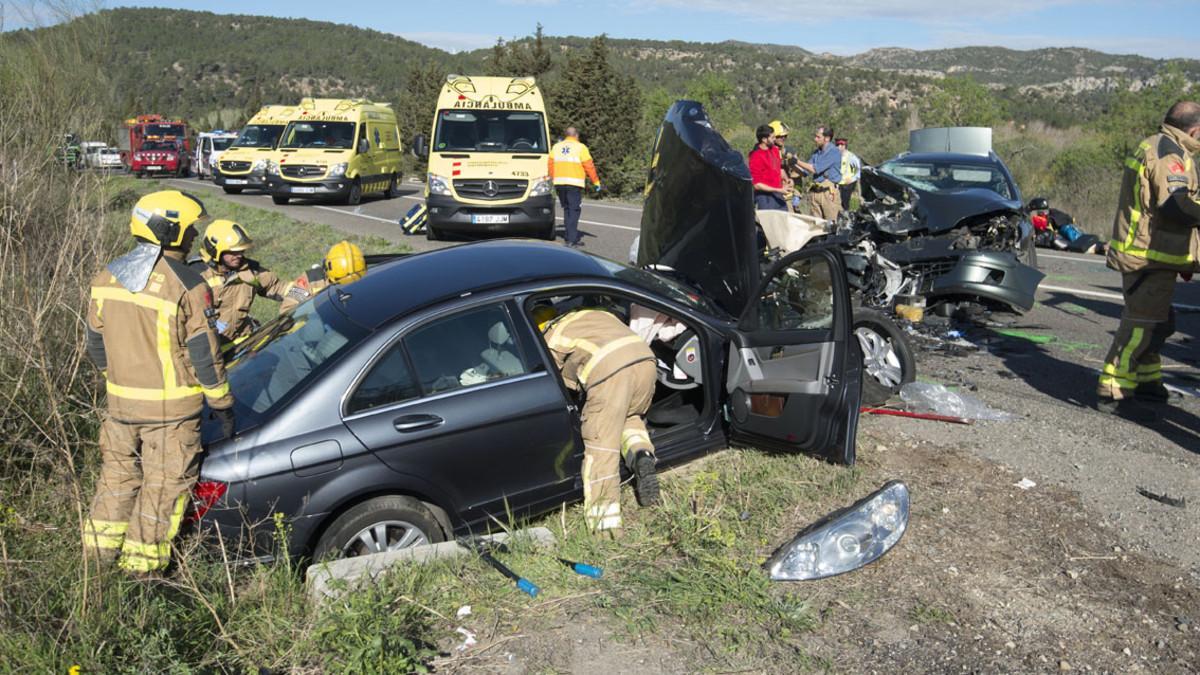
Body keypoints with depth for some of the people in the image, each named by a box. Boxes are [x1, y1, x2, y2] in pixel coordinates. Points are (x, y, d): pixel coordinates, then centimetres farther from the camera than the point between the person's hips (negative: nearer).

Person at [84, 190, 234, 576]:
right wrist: (222, 404, -5)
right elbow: (203, 355, -15)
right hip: (171, 406, -5)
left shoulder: (106, 278, 1)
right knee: (164, 482, 9)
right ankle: (144, 558, 18)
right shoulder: (186, 286, -18)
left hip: (120, 401, 6)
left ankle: (103, 542, 33)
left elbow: (96, 344, 10)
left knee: (118, 469, 24)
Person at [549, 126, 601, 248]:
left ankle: (571, 237, 19)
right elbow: (589, 166, -3)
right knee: (574, 210, -4)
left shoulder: (556, 147, 13)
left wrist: (553, 179, 23)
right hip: (574, 183, -5)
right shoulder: (581, 148, -1)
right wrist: (596, 182, 3)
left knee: (567, 210, 16)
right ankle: (571, 240, -12)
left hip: (559, 183, 5)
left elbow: (551, 164, 13)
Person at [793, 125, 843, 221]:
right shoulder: (816, 152, 15)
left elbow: (815, 169, -16)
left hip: (829, 192, -7)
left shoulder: (834, 152, -9)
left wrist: (797, 161, -10)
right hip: (814, 192, 7)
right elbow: (805, 171, 15)